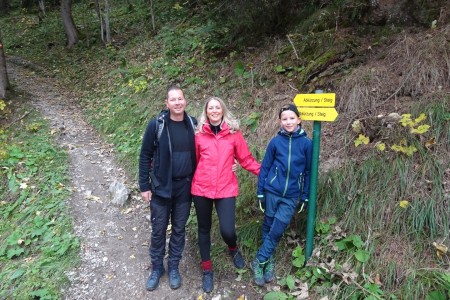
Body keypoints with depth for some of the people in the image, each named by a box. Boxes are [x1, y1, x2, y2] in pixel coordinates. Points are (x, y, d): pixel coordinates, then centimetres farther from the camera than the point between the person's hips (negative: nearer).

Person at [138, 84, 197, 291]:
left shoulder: (193, 125, -1)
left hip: (185, 187, 2)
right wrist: (144, 186, -4)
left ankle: (173, 267, 31)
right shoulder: (156, 125, -8)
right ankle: (157, 268, 30)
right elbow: (145, 157, -3)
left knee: (179, 229, 13)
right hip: (161, 187, -2)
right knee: (158, 229, 10)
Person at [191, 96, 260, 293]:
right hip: (201, 189, 1)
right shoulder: (199, 134, 1)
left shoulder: (233, 133, -1)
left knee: (227, 230, -9)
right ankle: (207, 270, 34)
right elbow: (193, 160, 9)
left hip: (226, 189, -1)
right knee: (204, 229, 13)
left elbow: (246, 158, 3)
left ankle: (233, 249, 30)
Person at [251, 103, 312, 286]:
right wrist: (260, 192, -1)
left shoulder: (306, 143, -4)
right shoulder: (275, 141, -4)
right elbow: (265, 167, 0)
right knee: (268, 227, 11)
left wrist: (305, 196, 4)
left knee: (277, 230, -1)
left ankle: (260, 261, 16)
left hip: (291, 196, 0)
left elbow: (308, 171, 3)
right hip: (272, 191, 1)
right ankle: (268, 261, 28)